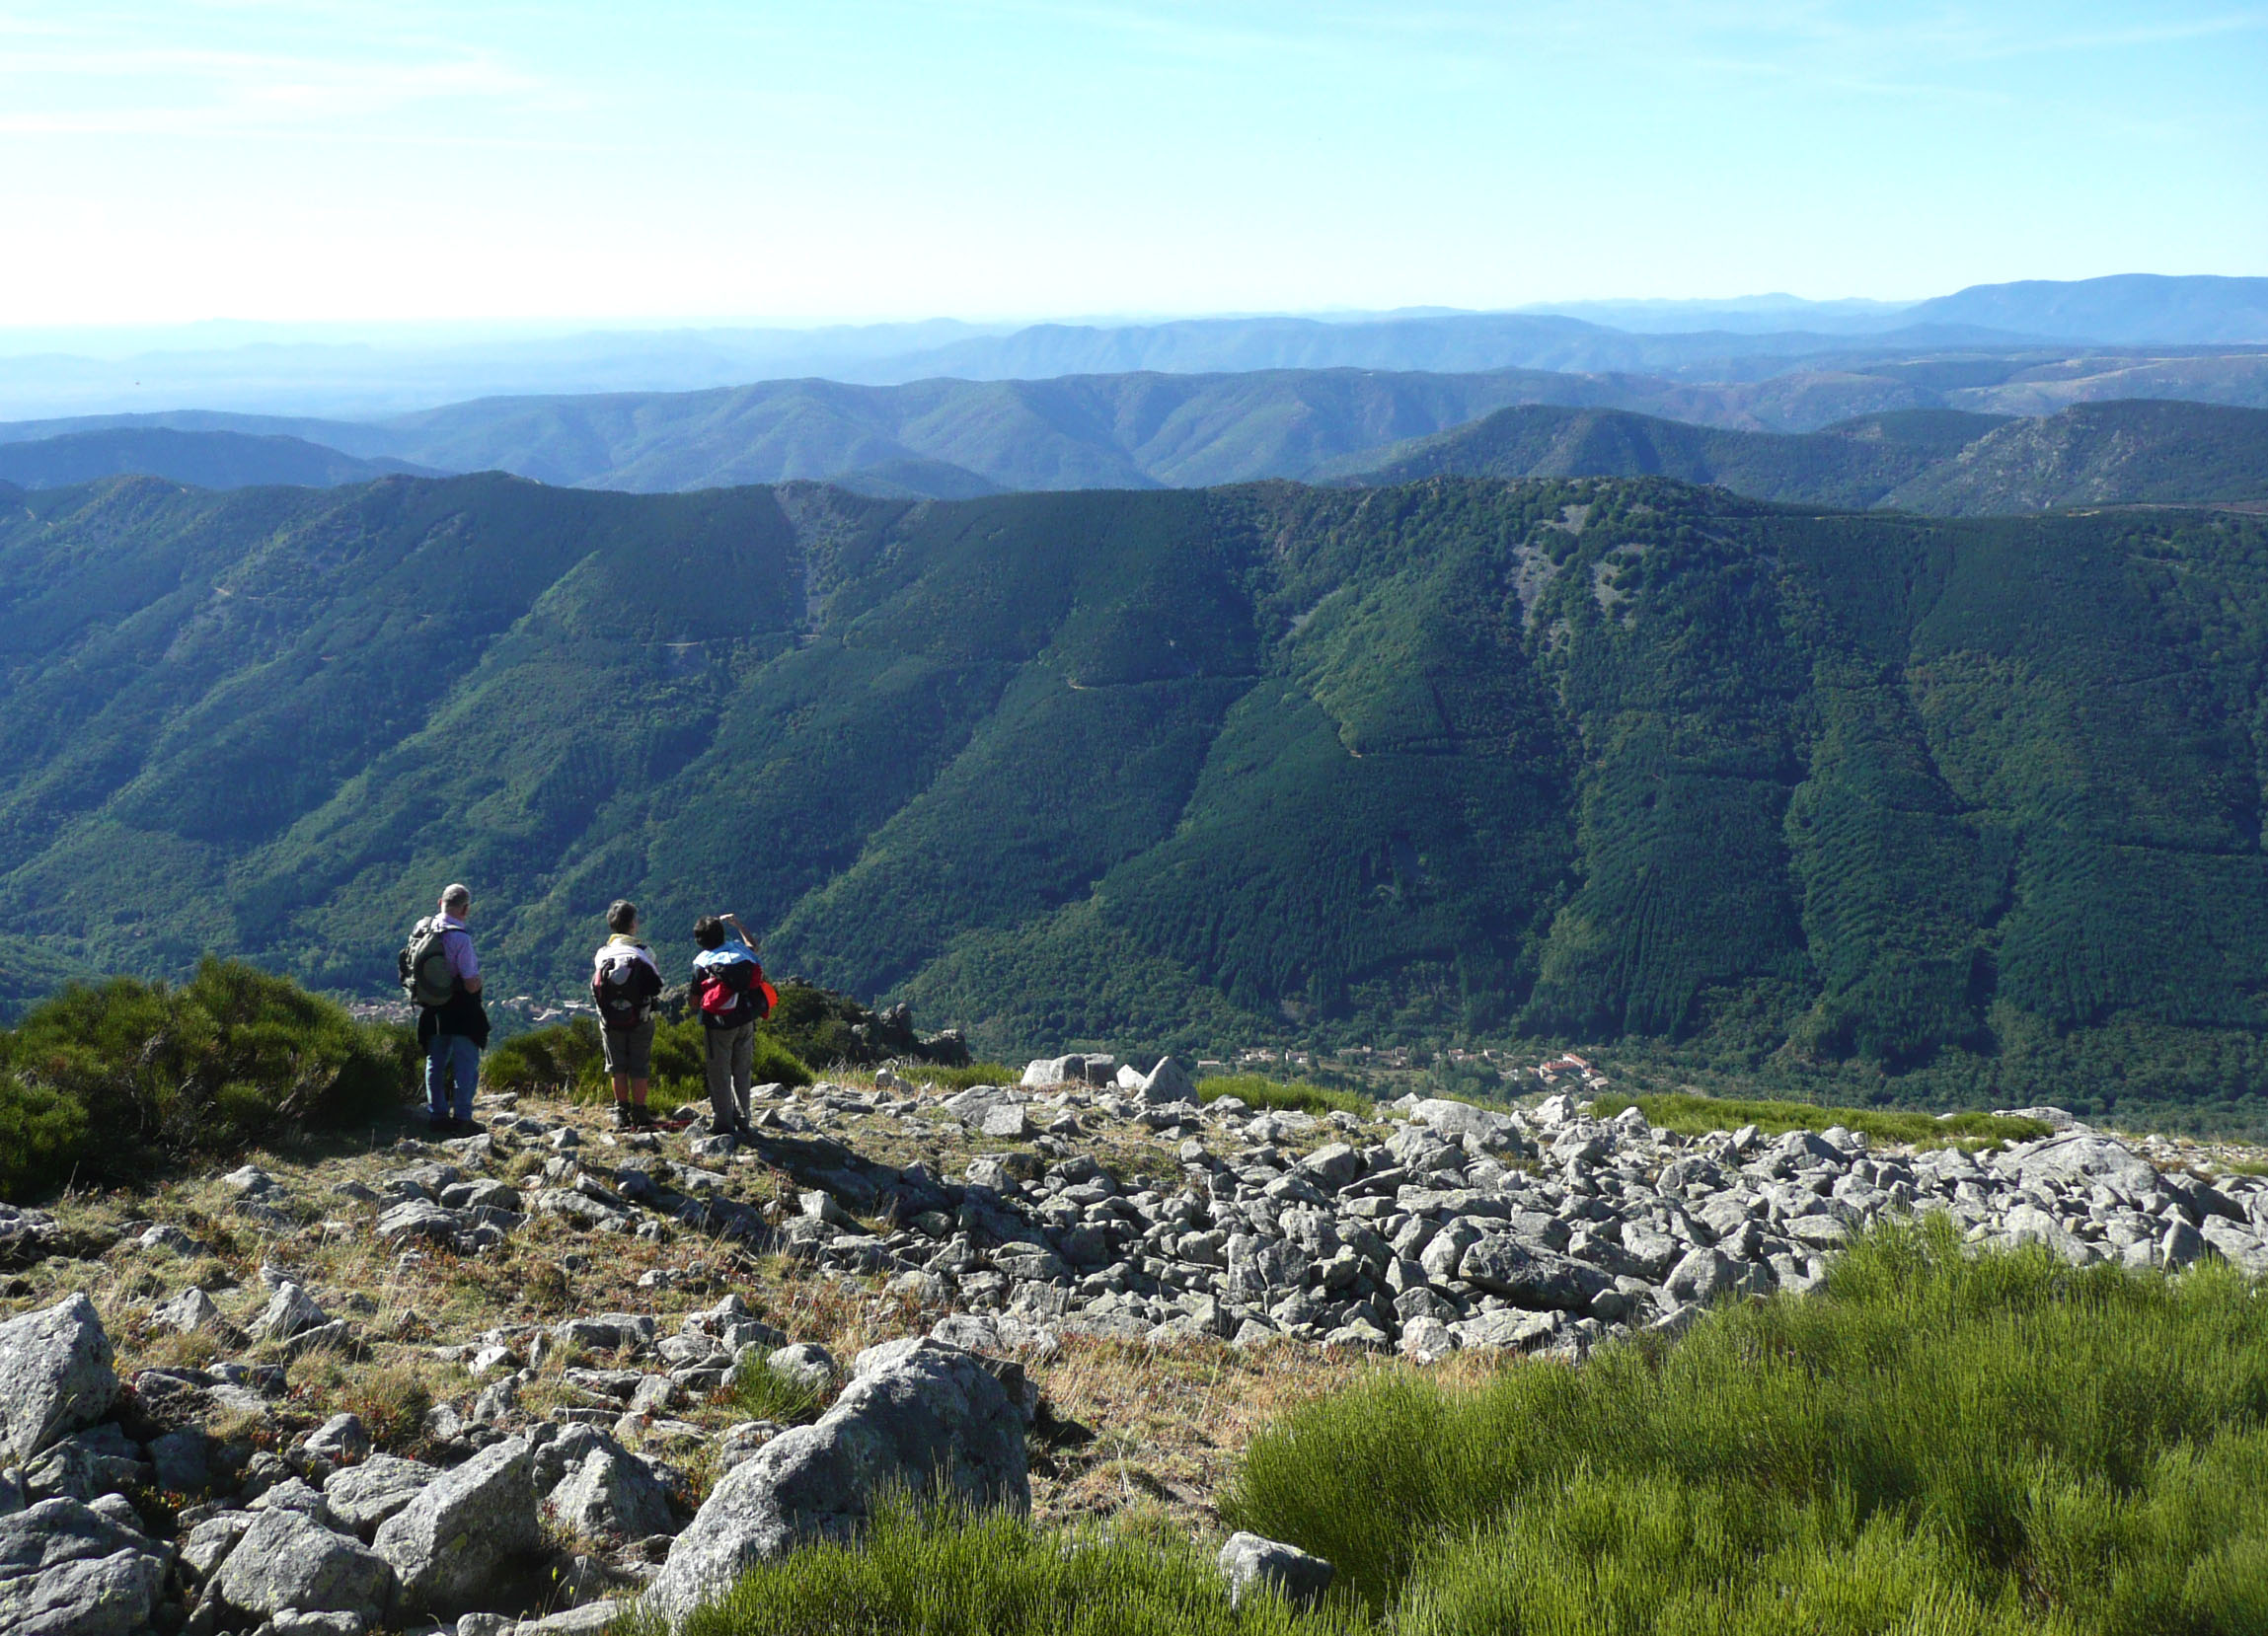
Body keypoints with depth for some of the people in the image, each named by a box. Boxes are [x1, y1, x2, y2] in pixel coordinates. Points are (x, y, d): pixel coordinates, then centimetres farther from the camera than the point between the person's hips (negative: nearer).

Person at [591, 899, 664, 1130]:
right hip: (641, 1020, -2)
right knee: (639, 1067, 7)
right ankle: (639, 1114, 8)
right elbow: (657, 986, -2)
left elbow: (596, 988, 2)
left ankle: (622, 1113, 13)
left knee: (617, 1066, 12)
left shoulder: (601, 954, -4)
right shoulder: (644, 952, -10)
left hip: (610, 1020, 2)